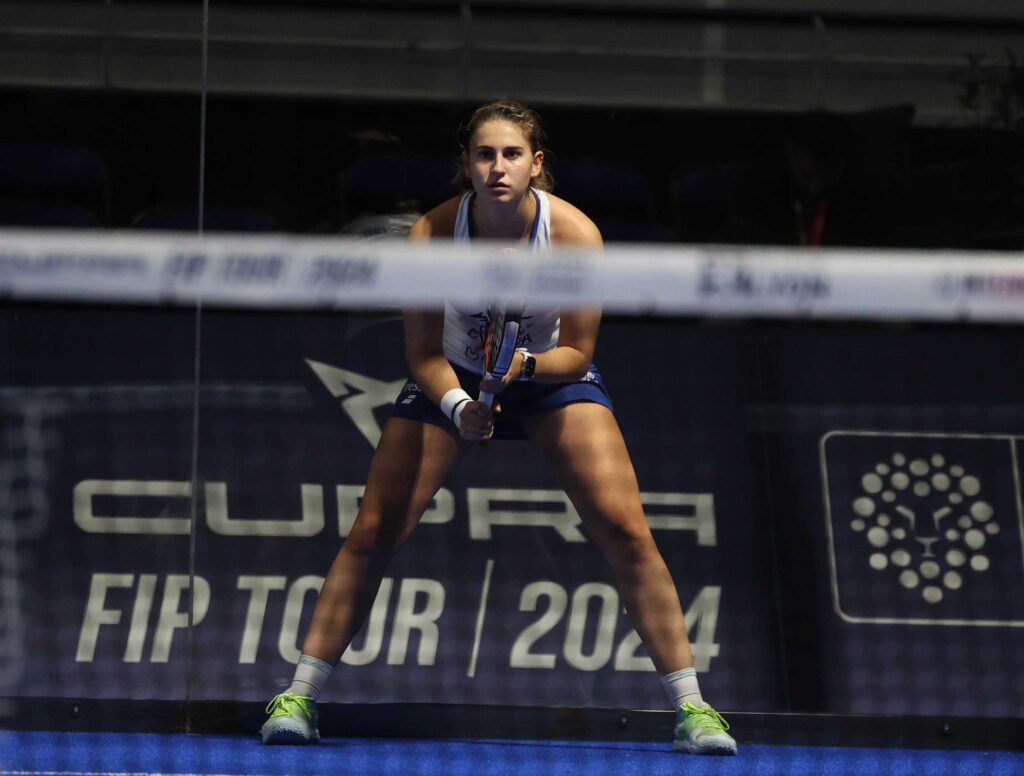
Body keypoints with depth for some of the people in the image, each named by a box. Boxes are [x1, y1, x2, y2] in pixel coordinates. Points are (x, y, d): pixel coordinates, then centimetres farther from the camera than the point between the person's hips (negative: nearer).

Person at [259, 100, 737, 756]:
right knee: (373, 531, -9)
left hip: (552, 374, 0)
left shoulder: (574, 233, -26)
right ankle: (299, 696, 2)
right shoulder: (432, 234, -26)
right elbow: (423, 352, -18)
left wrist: (526, 363, -37)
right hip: (454, 378, 0)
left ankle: (691, 705, -7)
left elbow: (576, 352, -17)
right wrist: (457, 406, -36)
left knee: (625, 529, -15)